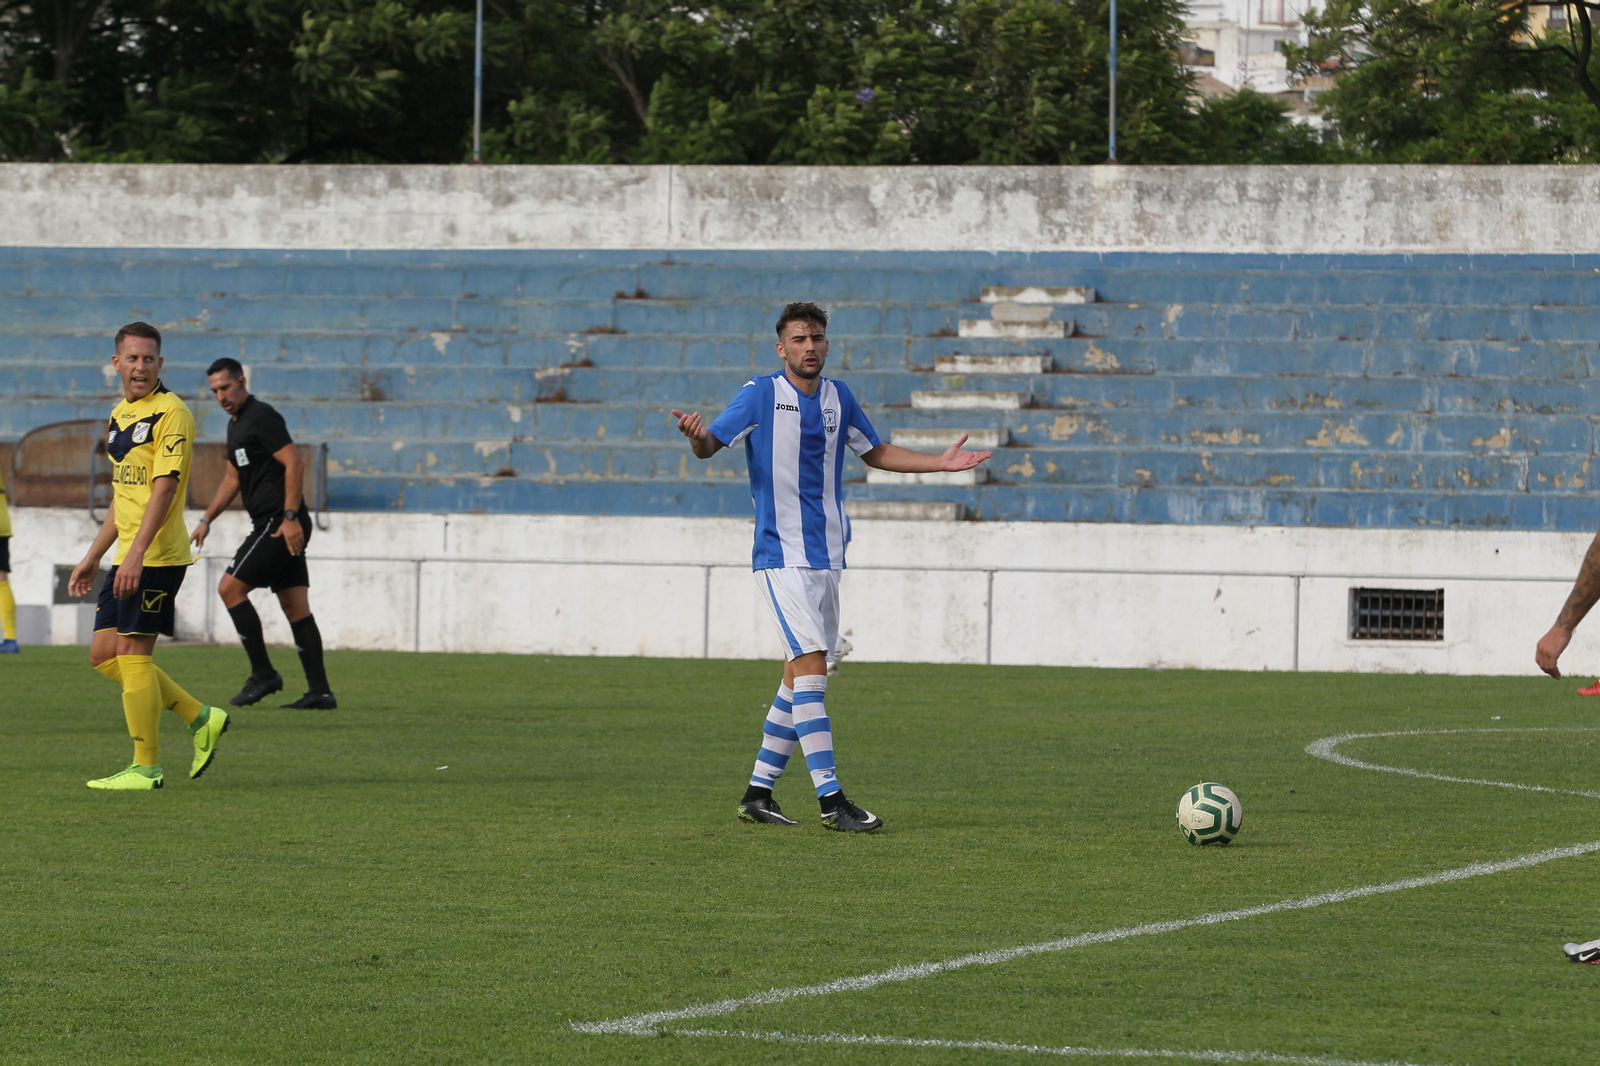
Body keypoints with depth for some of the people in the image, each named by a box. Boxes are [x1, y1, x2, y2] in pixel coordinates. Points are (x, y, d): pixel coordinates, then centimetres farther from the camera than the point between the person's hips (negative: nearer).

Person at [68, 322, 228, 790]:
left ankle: (146, 768, -1)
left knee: (132, 654, -8)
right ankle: (201, 718, 16)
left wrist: (137, 553, -27)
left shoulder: (170, 412, -11)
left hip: (156, 557, -9)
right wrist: (93, 557, 25)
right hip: (126, 557, 9)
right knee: (104, 655, 8)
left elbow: (165, 487, -20)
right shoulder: (120, 416, 16)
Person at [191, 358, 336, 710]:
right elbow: (233, 478, 29)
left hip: (281, 524, -10)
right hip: (271, 524, 10)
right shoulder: (236, 424, 20)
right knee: (295, 606, 5)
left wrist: (290, 517, -22)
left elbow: (294, 463, -18)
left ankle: (263, 674, -7)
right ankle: (320, 692, 3)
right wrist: (207, 519, 23)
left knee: (230, 587, -10)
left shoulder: (261, 417, -11)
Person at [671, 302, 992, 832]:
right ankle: (831, 799, -19)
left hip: (826, 558, 7)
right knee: (810, 665, -16)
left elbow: (875, 453, 24)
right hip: (781, 555, -7)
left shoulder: (839, 397, 11)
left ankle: (758, 793, 16)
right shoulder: (760, 394, -5)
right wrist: (698, 438, -32)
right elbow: (712, 444, -8)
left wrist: (940, 462, 16)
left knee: (801, 678, 8)